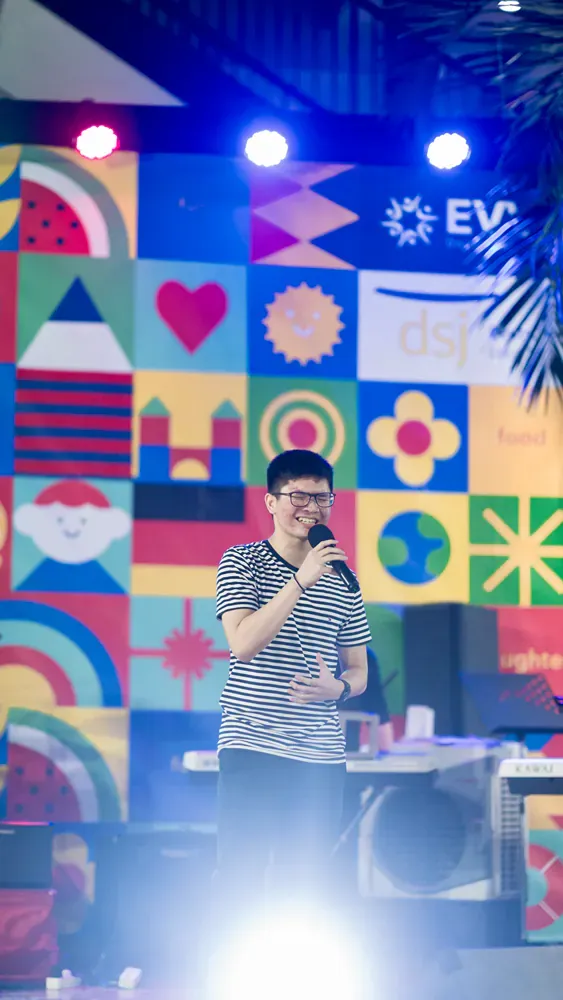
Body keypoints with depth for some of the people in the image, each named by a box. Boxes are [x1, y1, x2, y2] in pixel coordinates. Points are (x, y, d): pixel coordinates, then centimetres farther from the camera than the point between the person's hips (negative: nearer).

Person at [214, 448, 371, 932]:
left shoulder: (342, 581, 12)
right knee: (241, 881, -4)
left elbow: (358, 670, 18)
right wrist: (302, 580, -20)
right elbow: (243, 643, -15)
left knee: (308, 886, 6)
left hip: (321, 756, 4)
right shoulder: (242, 563, 0)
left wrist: (337, 688, -6)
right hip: (252, 747, -4)